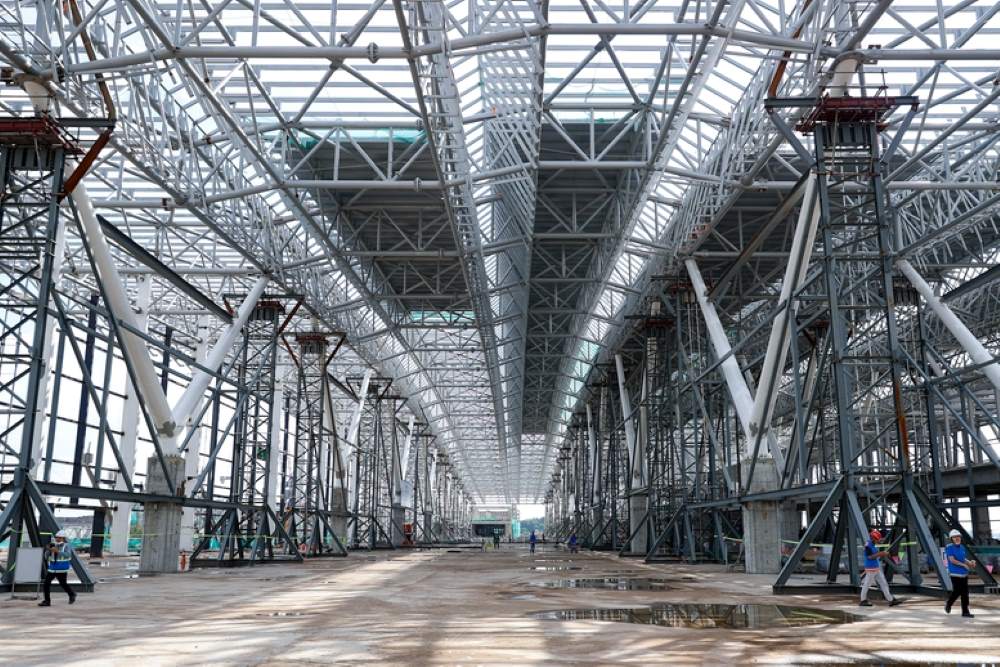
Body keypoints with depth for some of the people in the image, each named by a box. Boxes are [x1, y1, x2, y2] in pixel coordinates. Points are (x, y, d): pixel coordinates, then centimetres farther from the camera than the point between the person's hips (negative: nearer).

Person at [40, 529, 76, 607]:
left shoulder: (66, 546, -6)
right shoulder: (53, 545, 7)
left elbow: (67, 555, -24)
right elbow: (46, 557, 7)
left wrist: (57, 551, -33)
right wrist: (48, 550, -14)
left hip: (62, 569, -5)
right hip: (52, 569, 5)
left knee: (63, 584, 2)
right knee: (46, 583, -5)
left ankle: (72, 595, 27)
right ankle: (47, 601, 2)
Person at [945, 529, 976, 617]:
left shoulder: (962, 547, 12)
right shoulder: (949, 548, -9)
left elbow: (963, 559, 19)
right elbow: (952, 560, -16)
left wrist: (970, 562, -1)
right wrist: (964, 565, -15)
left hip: (964, 573, 6)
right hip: (955, 573, -6)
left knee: (965, 593, 4)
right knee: (957, 591, -6)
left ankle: (965, 612, 8)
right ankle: (948, 604, 21)